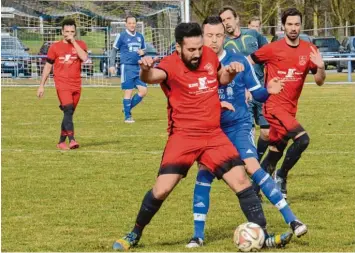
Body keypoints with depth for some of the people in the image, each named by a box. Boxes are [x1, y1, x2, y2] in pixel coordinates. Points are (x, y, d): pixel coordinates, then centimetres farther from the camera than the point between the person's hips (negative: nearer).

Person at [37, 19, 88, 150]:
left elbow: (84, 57, -16)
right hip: (62, 84, -3)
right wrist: (41, 85, 7)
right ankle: (72, 140, -27)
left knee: (68, 113, 9)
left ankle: (61, 141, 20)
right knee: (68, 110, -19)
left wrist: (73, 42, -14)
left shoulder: (80, 45, 6)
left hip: (76, 85, 3)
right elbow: (48, 66, 9)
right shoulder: (55, 47, 3)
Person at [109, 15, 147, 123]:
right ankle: (127, 116, 2)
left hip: (139, 67, 6)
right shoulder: (121, 36, -2)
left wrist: (142, 52, 0)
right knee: (128, 91, -6)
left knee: (143, 90, -1)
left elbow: (143, 49, 25)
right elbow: (114, 50, 2)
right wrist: (112, 65, -5)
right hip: (127, 67, -6)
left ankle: (127, 108, 16)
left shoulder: (140, 37, 13)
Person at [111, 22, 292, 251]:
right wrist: (146, 70, -64)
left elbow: (221, 79, 22)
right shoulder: (171, 65, -17)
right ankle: (135, 234, 14)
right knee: (162, 189, -9)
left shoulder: (209, 56, 0)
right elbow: (152, 76, -40)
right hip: (183, 137, -4)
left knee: (241, 180, -3)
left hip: (214, 135, 4)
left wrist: (230, 71, -1)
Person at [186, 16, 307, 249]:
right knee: (204, 174, -8)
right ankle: (198, 235, 4)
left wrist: (268, 91, -20)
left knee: (252, 167, -19)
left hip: (239, 126, -2)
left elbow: (256, 92, 2)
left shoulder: (239, 61, -5)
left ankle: (291, 220, -18)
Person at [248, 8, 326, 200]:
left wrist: (320, 67, -16)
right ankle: (281, 176, -7)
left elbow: (319, 81, 3)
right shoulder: (272, 49, -8)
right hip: (274, 106, -6)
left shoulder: (309, 50, 3)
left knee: (274, 154, 11)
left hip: (290, 109, 6)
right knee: (302, 139, -24)